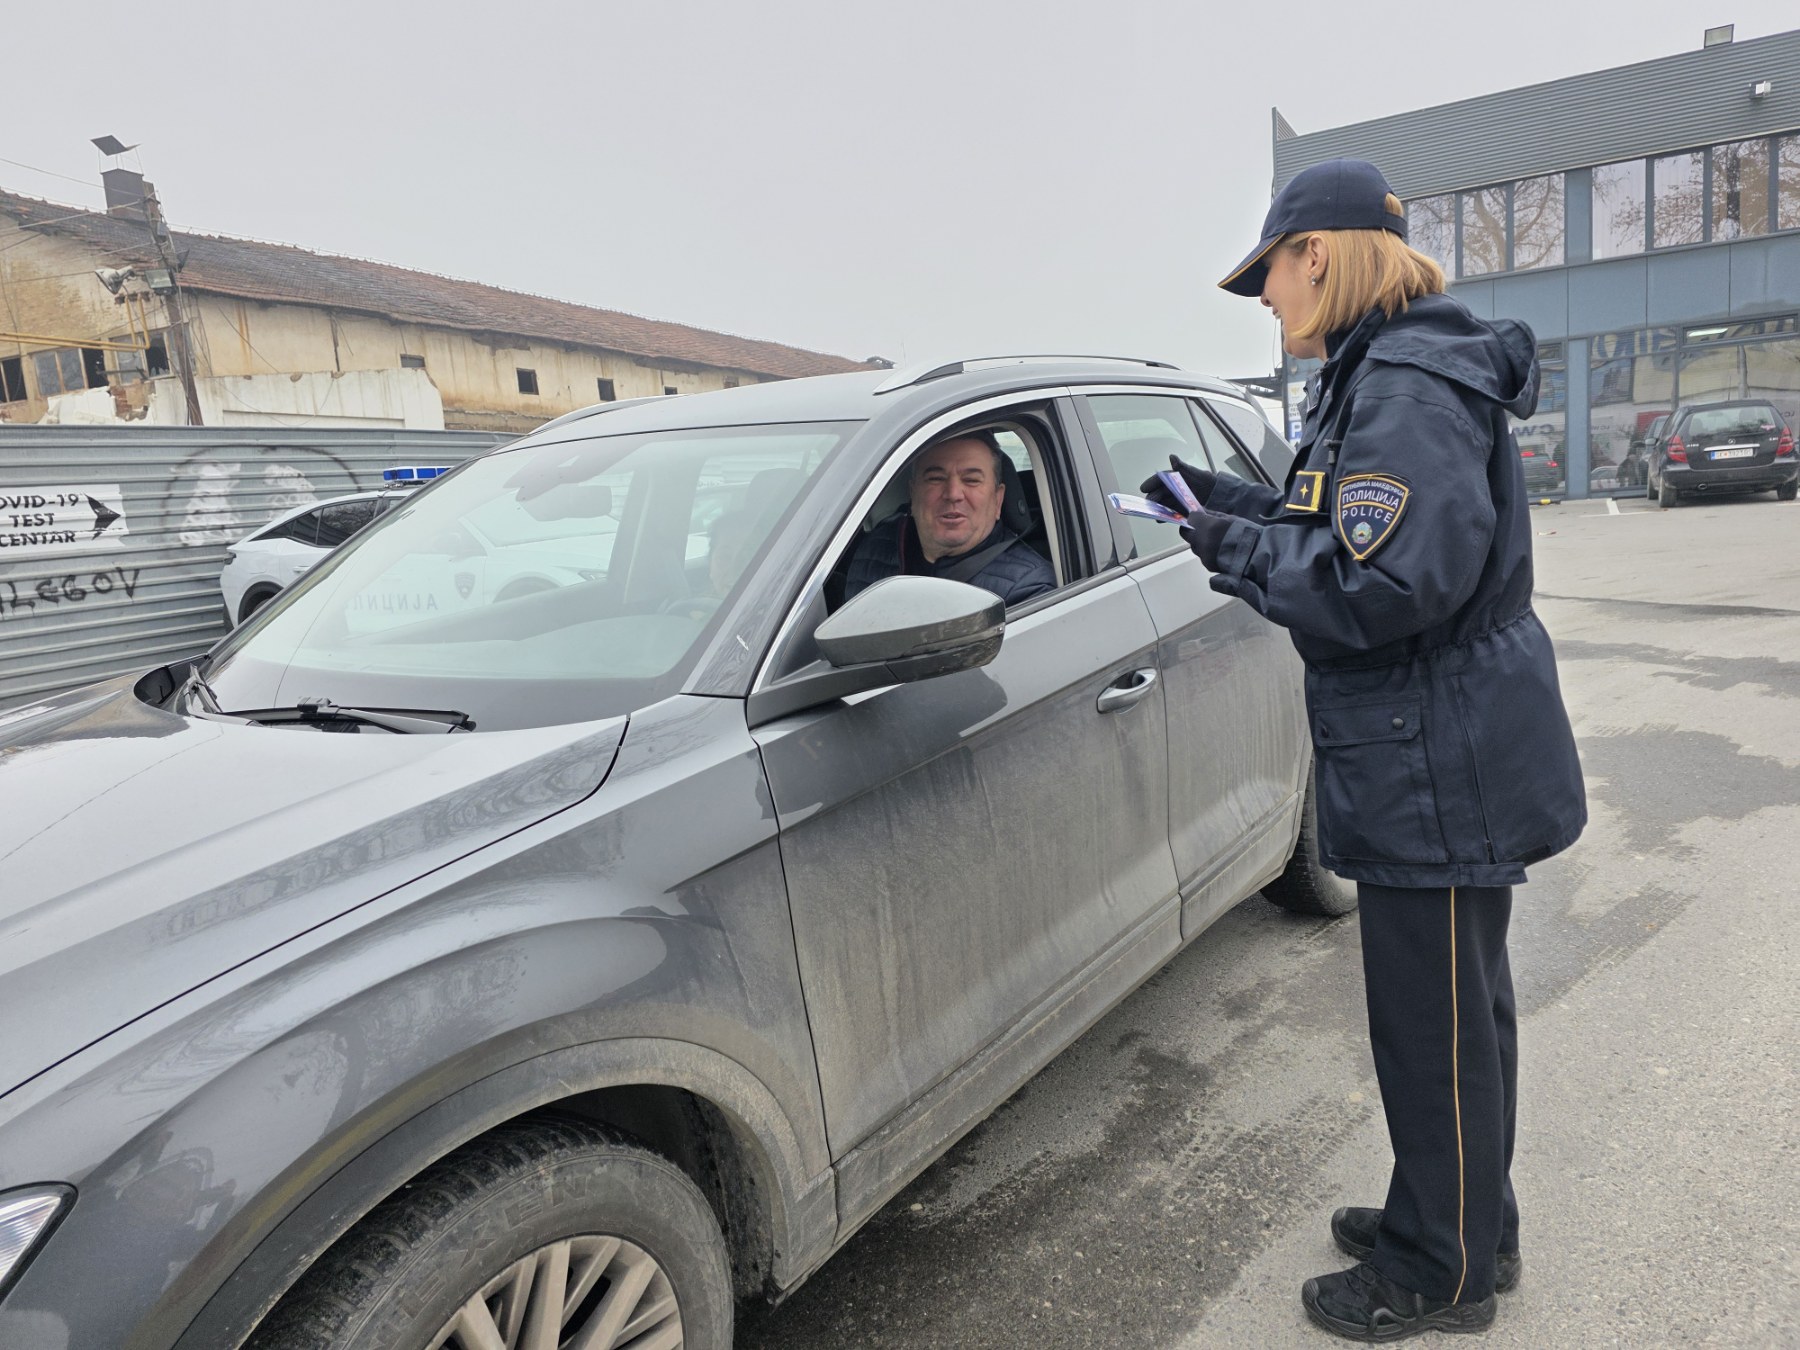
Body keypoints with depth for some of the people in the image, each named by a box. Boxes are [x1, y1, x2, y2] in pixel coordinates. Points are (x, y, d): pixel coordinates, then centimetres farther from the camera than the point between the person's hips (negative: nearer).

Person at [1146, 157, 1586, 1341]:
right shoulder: (1387, 372, 14)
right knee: (1456, 1012, 22)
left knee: (1438, 1030, 5)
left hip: (1440, 776, -11)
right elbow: (1352, 530, 19)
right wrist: (1236, 504, 14)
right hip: (1442, 765, 11)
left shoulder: (1409, 381, -20)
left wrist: (1244, 550, -16)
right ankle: (1467, 1229, 42)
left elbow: (1391, 580, -29)